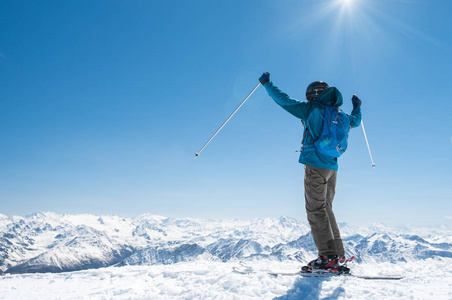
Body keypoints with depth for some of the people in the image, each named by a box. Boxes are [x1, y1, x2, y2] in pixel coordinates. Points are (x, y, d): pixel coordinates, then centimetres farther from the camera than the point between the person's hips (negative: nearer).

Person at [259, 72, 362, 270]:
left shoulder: (312, 109, -2)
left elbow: (283, 100, -1)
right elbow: (355, 121, 36)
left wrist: (266, 83, 10)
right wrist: (357, 106, 56)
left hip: (315, 165, -7)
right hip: (332, 167, 7)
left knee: (316, 210, -6)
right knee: (325, 209, 13)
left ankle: (329, 256, -11)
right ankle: (337, 254, 13)